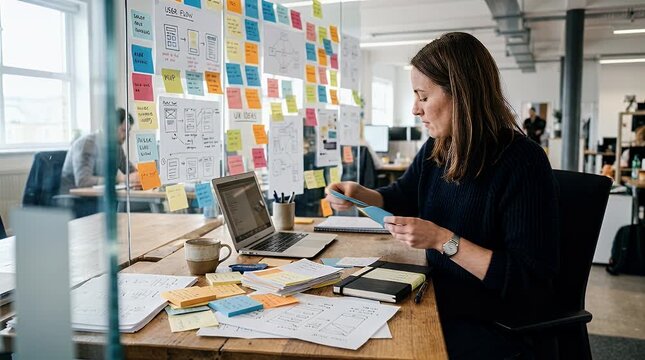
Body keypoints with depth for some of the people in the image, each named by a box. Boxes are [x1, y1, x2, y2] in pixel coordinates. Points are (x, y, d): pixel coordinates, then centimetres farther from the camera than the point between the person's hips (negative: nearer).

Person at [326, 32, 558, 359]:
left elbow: (530, 280, -24)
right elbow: (401, 197, 20)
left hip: (496, 327, -6)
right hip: (441, 302, 7)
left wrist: (444, 240, -28)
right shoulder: (436, 149, 1)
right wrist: (358, 193, -1)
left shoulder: (522, 163, -23)